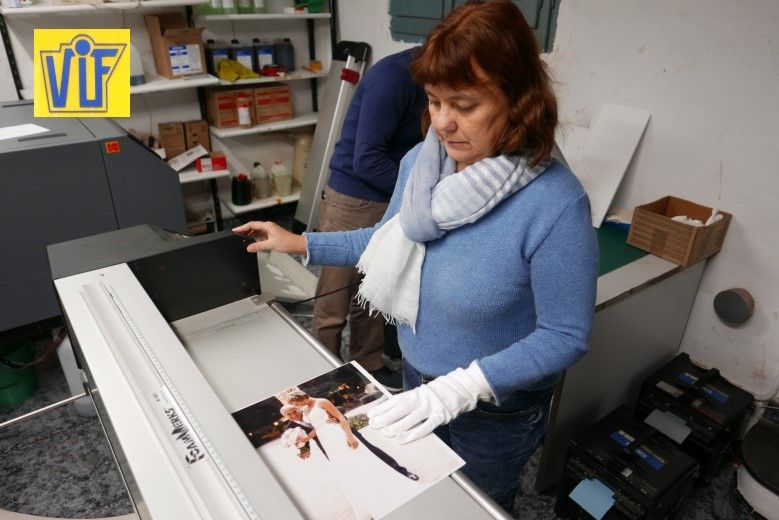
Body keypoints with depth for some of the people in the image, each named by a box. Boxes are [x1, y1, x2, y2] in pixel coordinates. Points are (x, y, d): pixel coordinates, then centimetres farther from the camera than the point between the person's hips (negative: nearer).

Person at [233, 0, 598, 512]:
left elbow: (566, 336, -23)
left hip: (496, 409, -5)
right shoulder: (419, 162, -11)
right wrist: (301, 244, 2)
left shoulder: (555, 203, -30)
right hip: (417, 375, 6)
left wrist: (464, 387, -31)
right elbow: (390, 242, 6)